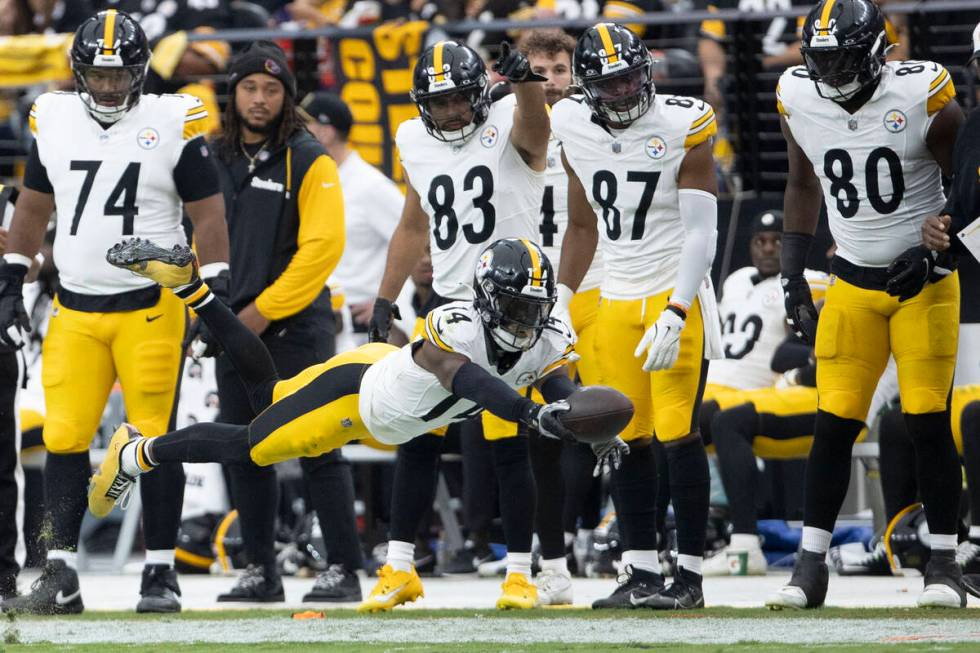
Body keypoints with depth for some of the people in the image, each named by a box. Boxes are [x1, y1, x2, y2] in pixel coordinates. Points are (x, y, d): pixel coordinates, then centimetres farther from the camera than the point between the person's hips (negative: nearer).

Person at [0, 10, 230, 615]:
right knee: (64, 439, -2)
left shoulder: (173, 124, -5)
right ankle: (61, 577, 2)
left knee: (156, 440, -2)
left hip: (151, 308, -3)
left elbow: (208, 216, -2)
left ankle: (161, 573, 7)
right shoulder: (53, 122, 7)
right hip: (74, 310, 4)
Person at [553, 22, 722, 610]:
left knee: (679, 434, -9)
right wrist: (559, 302, 12)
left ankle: (689, 575, -4)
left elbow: (701, 234, -13)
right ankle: (642, 573, 8)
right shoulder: (576, 132, 4)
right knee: (627, 440, 3)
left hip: (676, 296, -5)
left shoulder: (683, 128, -11)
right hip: (617, 302, 5)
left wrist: (675, 316, -21)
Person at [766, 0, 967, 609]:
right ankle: (811, 566, 4)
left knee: (929, 423, -5)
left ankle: (944, 564, 6)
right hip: (853, 284, 3)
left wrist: (938, 250, -19)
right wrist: (794, 275, 10)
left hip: (924, 282, -3)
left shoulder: (921, 97, -17)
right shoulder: (799, 100, -5)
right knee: (834, 424, -1)